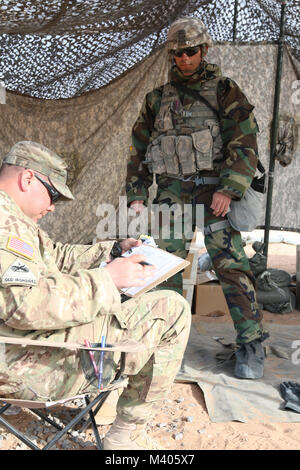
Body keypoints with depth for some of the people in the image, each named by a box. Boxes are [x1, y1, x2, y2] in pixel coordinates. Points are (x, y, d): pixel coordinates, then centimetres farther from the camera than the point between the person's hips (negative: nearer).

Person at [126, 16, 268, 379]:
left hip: (213, 189, -3)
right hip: (170, 190, 4)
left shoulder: (224, 91, 7)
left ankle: (251, 345, -1)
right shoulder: (157, 99, 17)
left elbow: (244, 143, -2)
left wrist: (227, 189, -14)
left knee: (230, 264, -11)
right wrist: (136, 196, 10)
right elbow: (138, 150, 18)